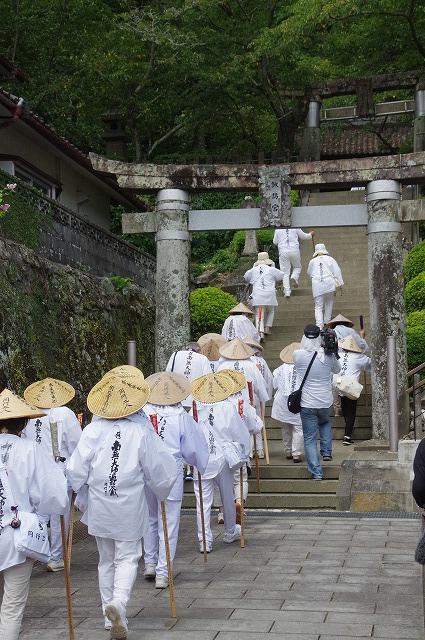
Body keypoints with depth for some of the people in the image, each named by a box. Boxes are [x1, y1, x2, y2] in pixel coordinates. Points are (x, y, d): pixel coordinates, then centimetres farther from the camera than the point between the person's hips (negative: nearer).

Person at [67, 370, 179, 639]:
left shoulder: (93, 430, -8)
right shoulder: (142, 431, -9)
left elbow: (76, 471, -6)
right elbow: (160, 471, -4)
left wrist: (84, 495, 14)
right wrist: (163, 490, 18)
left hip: (99, 508, 2)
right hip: (130, 508, -2)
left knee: (106, 561, 16)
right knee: (127, 559, 5)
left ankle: (111, 616, 25)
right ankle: (119, 601, -19)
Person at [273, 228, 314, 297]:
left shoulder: (278, 229, 4)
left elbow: (275, 242, 10)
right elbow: (304, 236, 12)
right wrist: (311, 234, 32)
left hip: (283, 252, 1)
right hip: (294, 251, 0)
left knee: (285, 273, 4)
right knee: (297, 267, 22)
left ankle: (287, 292, -4)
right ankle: (294, 278, -9)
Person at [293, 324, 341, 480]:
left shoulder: (298, 355, -13)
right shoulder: (329, 355, -7)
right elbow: (337, 369, 12)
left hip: (307, 403, -2)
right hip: (325, 401, 2)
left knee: (310, 438, 5)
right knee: (325, 423, 36)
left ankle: (316, 472, 4)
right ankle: (326, 451, 29)